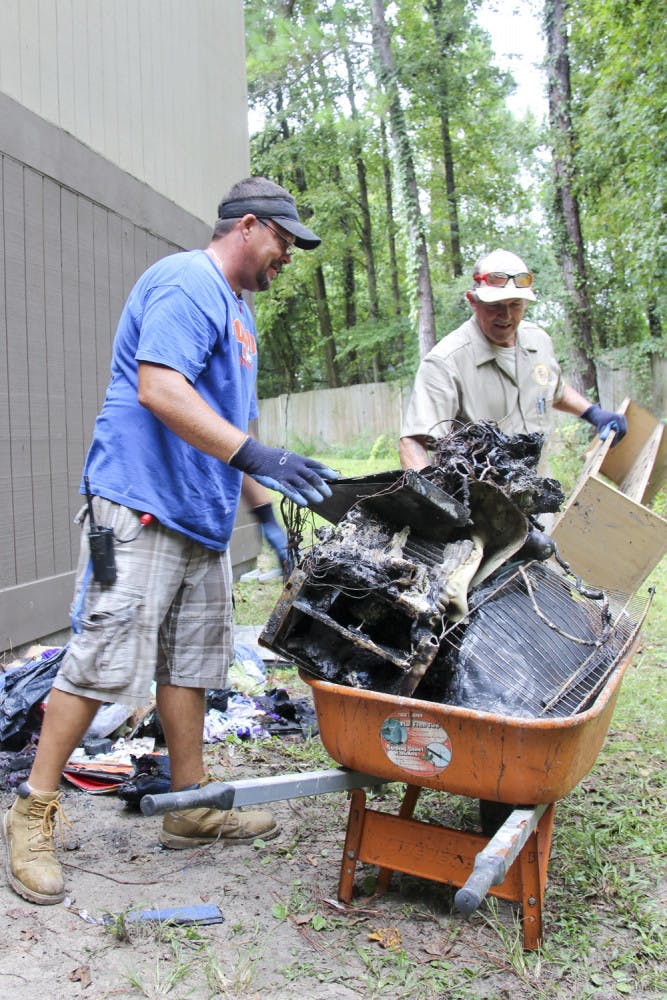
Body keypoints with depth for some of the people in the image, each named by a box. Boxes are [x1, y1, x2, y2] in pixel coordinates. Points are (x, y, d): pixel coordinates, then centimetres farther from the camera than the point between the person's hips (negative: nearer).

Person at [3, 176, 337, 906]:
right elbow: (159, 389, -24)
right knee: (103, 659, -7)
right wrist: (257, 456, -29)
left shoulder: (235, 308, 23)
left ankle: (190, 805, 23)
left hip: (201, 516, 10)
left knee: (190, 660, 12)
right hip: (139, 508, -10)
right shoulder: (187, 283, -9)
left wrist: (264, 504, 23)